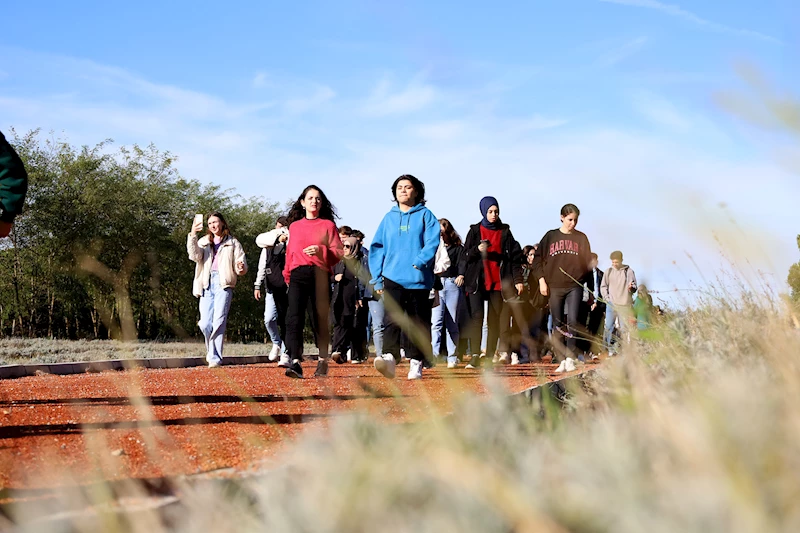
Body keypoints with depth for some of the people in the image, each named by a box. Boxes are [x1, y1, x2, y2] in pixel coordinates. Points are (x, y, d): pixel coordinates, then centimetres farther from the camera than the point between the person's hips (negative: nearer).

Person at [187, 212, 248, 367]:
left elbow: (241, 264, 10)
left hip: (223, 284, -2)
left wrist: (241, 268, -15)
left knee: (219, 321, -15)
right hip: (207, 284, 2)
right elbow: (195, 255, -1)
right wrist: (192, 235, -13)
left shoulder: (232, 243, 15)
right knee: (205, 324, -4)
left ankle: (215, 357, -15)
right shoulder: (203, 242, 19)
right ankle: (211, 351, 19)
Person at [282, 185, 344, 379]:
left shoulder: (328, 225, 10)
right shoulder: (294, 226, 18)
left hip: (320, 275, -1)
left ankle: (323, 361, 15)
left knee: (321, 319, 3)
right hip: (298, 275, 1)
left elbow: (339, 252, 2)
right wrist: (287, 274, 15)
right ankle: (295, 362, -24)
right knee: (294, 317, -16)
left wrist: (321, 250, -13)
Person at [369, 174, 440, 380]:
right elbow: (377, 247, 13)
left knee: (418, 323, 4)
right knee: (392, 317, -17)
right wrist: (377, 278, 4)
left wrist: (420, 261, -22)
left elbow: (432, 242, -5)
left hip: (418, 278, -1)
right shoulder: (389, 218, 14)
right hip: (392, 278, 1)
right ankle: (390, 357, -30)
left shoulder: (425, 215, 7)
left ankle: (416, 362, 12)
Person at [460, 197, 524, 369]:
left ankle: (489, 356, 6)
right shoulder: (475, 231, 8)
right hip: (477, 281, -1)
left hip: (498, 282, 1)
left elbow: (515, 257, 9)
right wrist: (477, 250, -15)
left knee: (494, 320, 2)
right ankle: (475, 356, -15)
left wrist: (518, 280, 1)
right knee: (477, 316, -13)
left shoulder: (505, 232, 10)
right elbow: (465, 256, 5)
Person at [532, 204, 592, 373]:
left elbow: (587, 262, 9)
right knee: (558, 324, 2)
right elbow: (538, 259, 7)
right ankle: (561, 360, 6)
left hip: (575, 286, -1)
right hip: (554, 287, 1)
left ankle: (570, 357, -7)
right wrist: (541, 280, -1)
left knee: (573, 320, -14)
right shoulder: (550, 236, 7)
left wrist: (581, 272, -8)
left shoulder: (581, 238, 9)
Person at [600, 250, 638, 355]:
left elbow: (634, 288, 1)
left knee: (624, 328, 2)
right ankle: (608, 348, 3)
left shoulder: (629, 271, 1)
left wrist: (631, 287, -22)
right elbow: (603, 286, 14)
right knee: (608, 327, -3)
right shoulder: (608, 272, 8)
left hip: (625, 305, -1)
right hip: (611, 304, 2)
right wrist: (607, 297, 2)